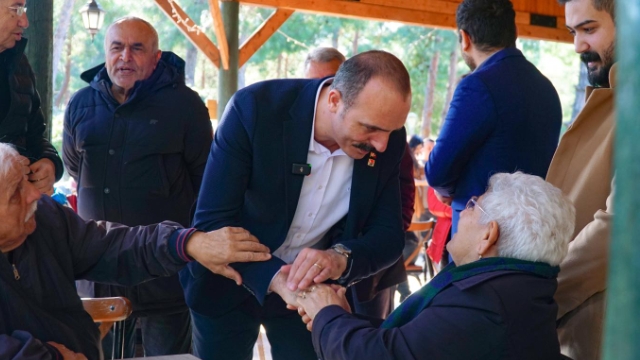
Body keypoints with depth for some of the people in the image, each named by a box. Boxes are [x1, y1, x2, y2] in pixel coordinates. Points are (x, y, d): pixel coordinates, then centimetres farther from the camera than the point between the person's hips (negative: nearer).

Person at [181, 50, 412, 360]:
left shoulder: (387, 141, -16)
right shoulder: (255, 108, -27)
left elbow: (388, 234, -11)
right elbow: (212, 221, -26)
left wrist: (341, 258, -33)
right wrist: (275, 280, -40)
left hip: (312, 288, 2)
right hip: (231, 285, -2)